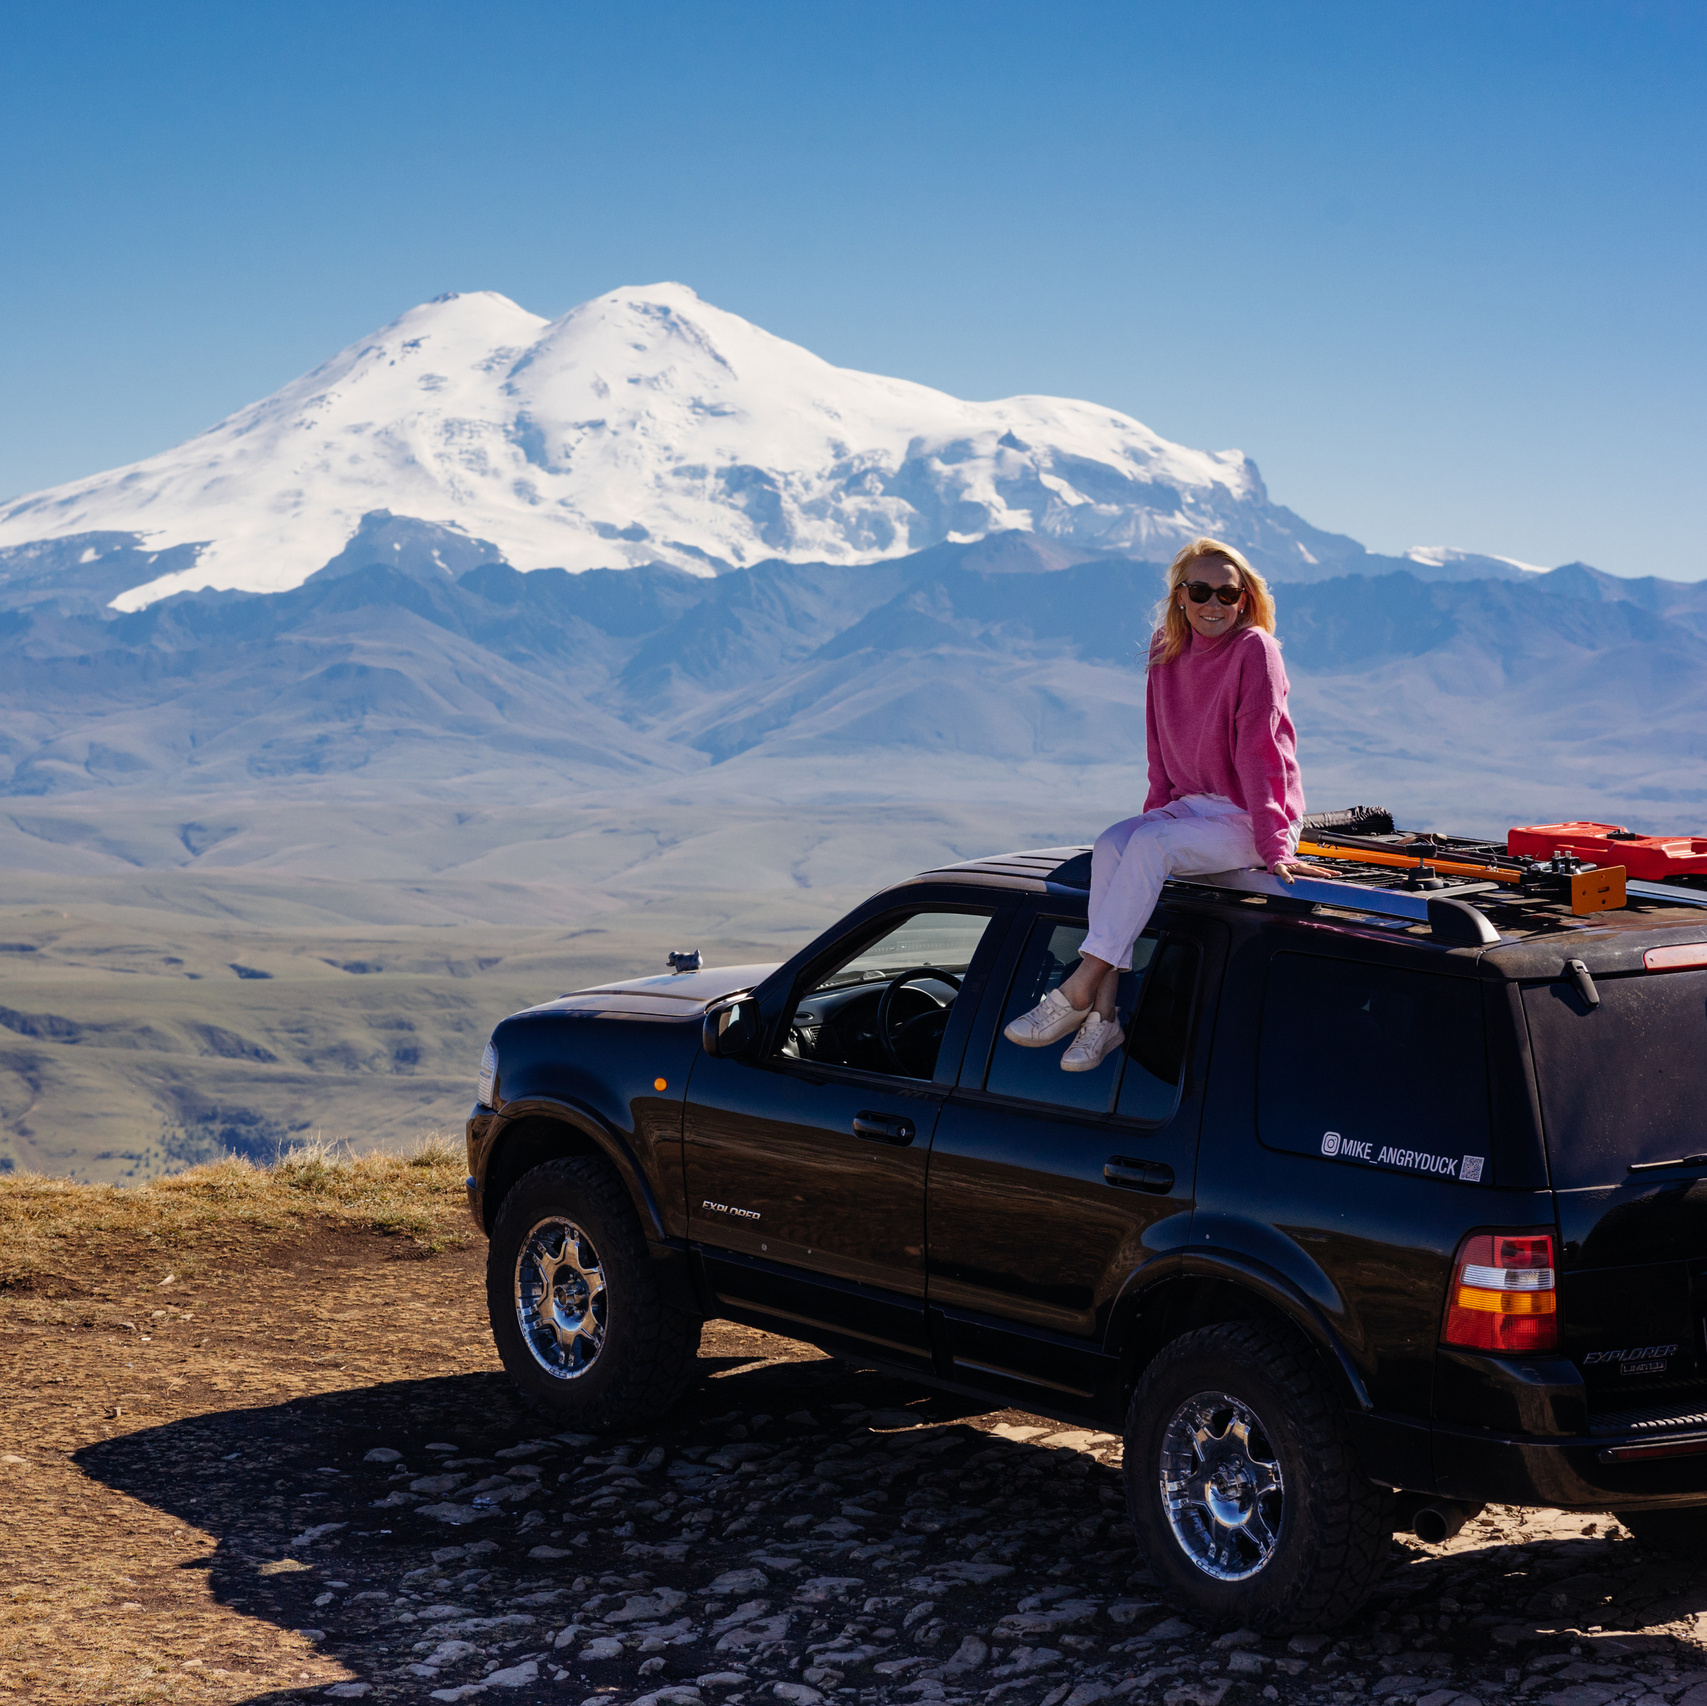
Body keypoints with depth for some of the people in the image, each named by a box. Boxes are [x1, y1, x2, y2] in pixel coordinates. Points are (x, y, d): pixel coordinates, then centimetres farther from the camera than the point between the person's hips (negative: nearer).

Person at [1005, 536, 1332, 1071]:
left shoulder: (1255, 650, -13)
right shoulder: (1167, 653, 7)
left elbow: (1259, 751, -18)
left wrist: (1273, 845, -22)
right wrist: (1158, 811, 3)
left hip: (1250, 819, -6)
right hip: (1194, 806, 6)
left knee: (1148, 846, -30)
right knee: (1111, 845, -21)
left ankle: (1078, 991, -31)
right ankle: (1104, 1014, -26)